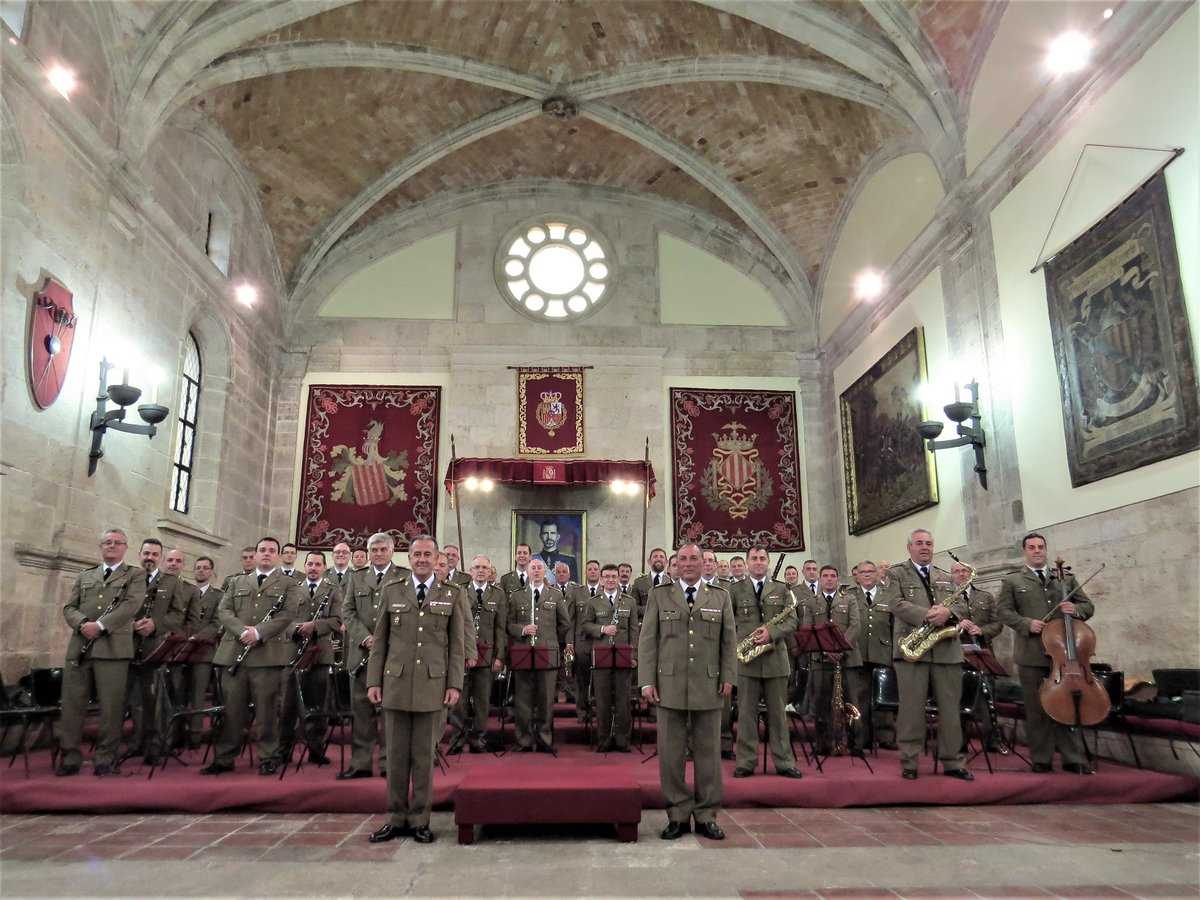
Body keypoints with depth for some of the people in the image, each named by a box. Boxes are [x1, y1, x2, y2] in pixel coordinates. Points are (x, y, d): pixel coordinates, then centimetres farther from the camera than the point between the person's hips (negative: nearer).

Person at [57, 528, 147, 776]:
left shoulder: (135, 574, 10)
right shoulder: (84, 576, 22)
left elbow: (131, 604, -6)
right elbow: (69, 607, 13)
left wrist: (101, 625, -15)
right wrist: (83, 624, -8)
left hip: (113, 647, -4)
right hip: (79, 647, 4)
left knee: (111, 706, -3)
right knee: (72, 703, 4)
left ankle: (105, 759, 5)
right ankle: (70, 758, 14)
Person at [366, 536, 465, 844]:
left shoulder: (450, 594, 4)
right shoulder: (391, 589, 6)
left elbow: (457, 643, 3)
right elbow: (379, 639, 7)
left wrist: (454, 684, -3)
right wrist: (373, 681, 2)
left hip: (432, 685, -1)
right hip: (395, 683, 1)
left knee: (424, 755, 6)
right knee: (396, 754, 8)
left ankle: (419, 820, 17)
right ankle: (396, 818, 20)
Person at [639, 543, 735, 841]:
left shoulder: (720, 597, 9)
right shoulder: (659, 595, 6)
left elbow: (729, 640, 9)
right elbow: (647, 640, 3)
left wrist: (728, 677, 0)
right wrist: (647, 681, -4)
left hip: (708, 686, 1)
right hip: (670, 685, -1)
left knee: (708, 752, 7)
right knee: (671, 753, 3)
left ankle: (706, 816, 18)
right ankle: (678, 816, 15)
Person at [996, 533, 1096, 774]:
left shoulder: (1066, 579, 15)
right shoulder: (1011, 581, 8)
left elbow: (1088, 606, 13)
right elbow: (1003, 610, 0)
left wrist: (1075, 609, -10)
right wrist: (1026, 623, -16)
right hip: (1031, 654, -2)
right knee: (1036, 709, 5)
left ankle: (1073, 759, 13)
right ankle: (1041, 759, 13)